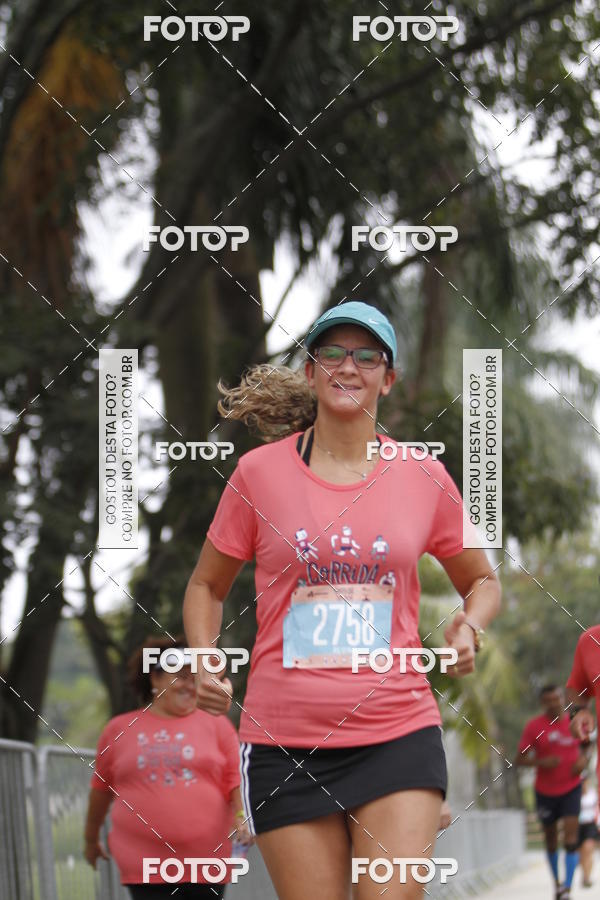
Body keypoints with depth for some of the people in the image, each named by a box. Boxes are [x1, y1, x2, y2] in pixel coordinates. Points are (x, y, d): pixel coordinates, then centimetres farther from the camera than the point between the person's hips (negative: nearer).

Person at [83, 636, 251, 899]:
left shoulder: (217, 724, 8)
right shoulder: (118, 730, 8)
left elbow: (237, 781, 4)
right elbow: (101, 789, 19)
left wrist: (242, 817, -15)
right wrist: (91, 839, 27)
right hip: (145, 867, -1)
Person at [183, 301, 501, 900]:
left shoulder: (424, 477, 6)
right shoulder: (259, 473, 3)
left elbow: (481, 581, 21)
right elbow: (207, 586, 16)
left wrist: (468, 627, -1)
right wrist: (205, 665, -2)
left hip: (399, 734, 0)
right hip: (283, 741, 0)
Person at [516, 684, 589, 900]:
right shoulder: (533, 726, -7)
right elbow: (520, 759, -7)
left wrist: (583, 760, -6)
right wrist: (540, 762, -24)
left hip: (571, 787, 0)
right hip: (545, 791, 0)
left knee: (571, 835, -14)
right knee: (550, 837, 11)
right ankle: (556, 880, 33)